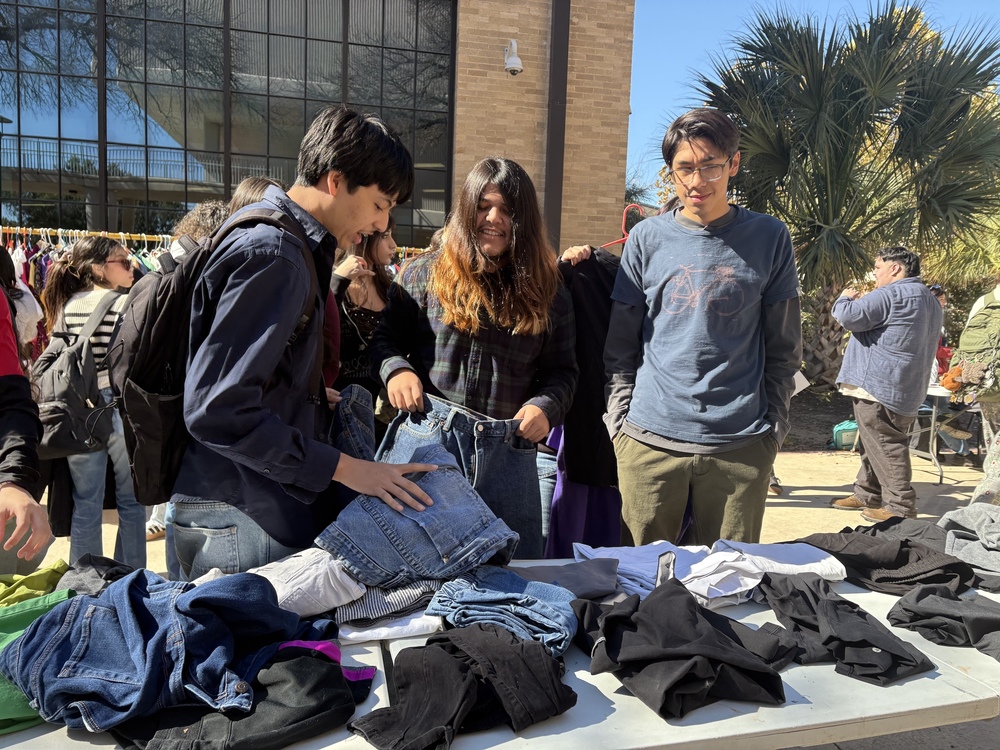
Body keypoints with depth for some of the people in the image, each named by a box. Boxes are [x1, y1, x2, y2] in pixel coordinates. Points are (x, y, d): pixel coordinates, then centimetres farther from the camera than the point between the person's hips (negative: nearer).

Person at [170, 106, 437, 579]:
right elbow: (217, 410, -25)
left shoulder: (292, 249, 14)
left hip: (274, 508, 10)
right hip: (239, 522, -10)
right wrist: (343, 468, -22)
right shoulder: (272, 256, -18)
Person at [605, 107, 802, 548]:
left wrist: (773, 426, 2)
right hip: (649, 440, 1)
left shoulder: (769, 238, 5)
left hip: (740, 446, 0)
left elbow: (783, 349, 8)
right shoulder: (647, 238, 6)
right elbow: (621, 345, 8)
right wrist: (620, 421, 1)